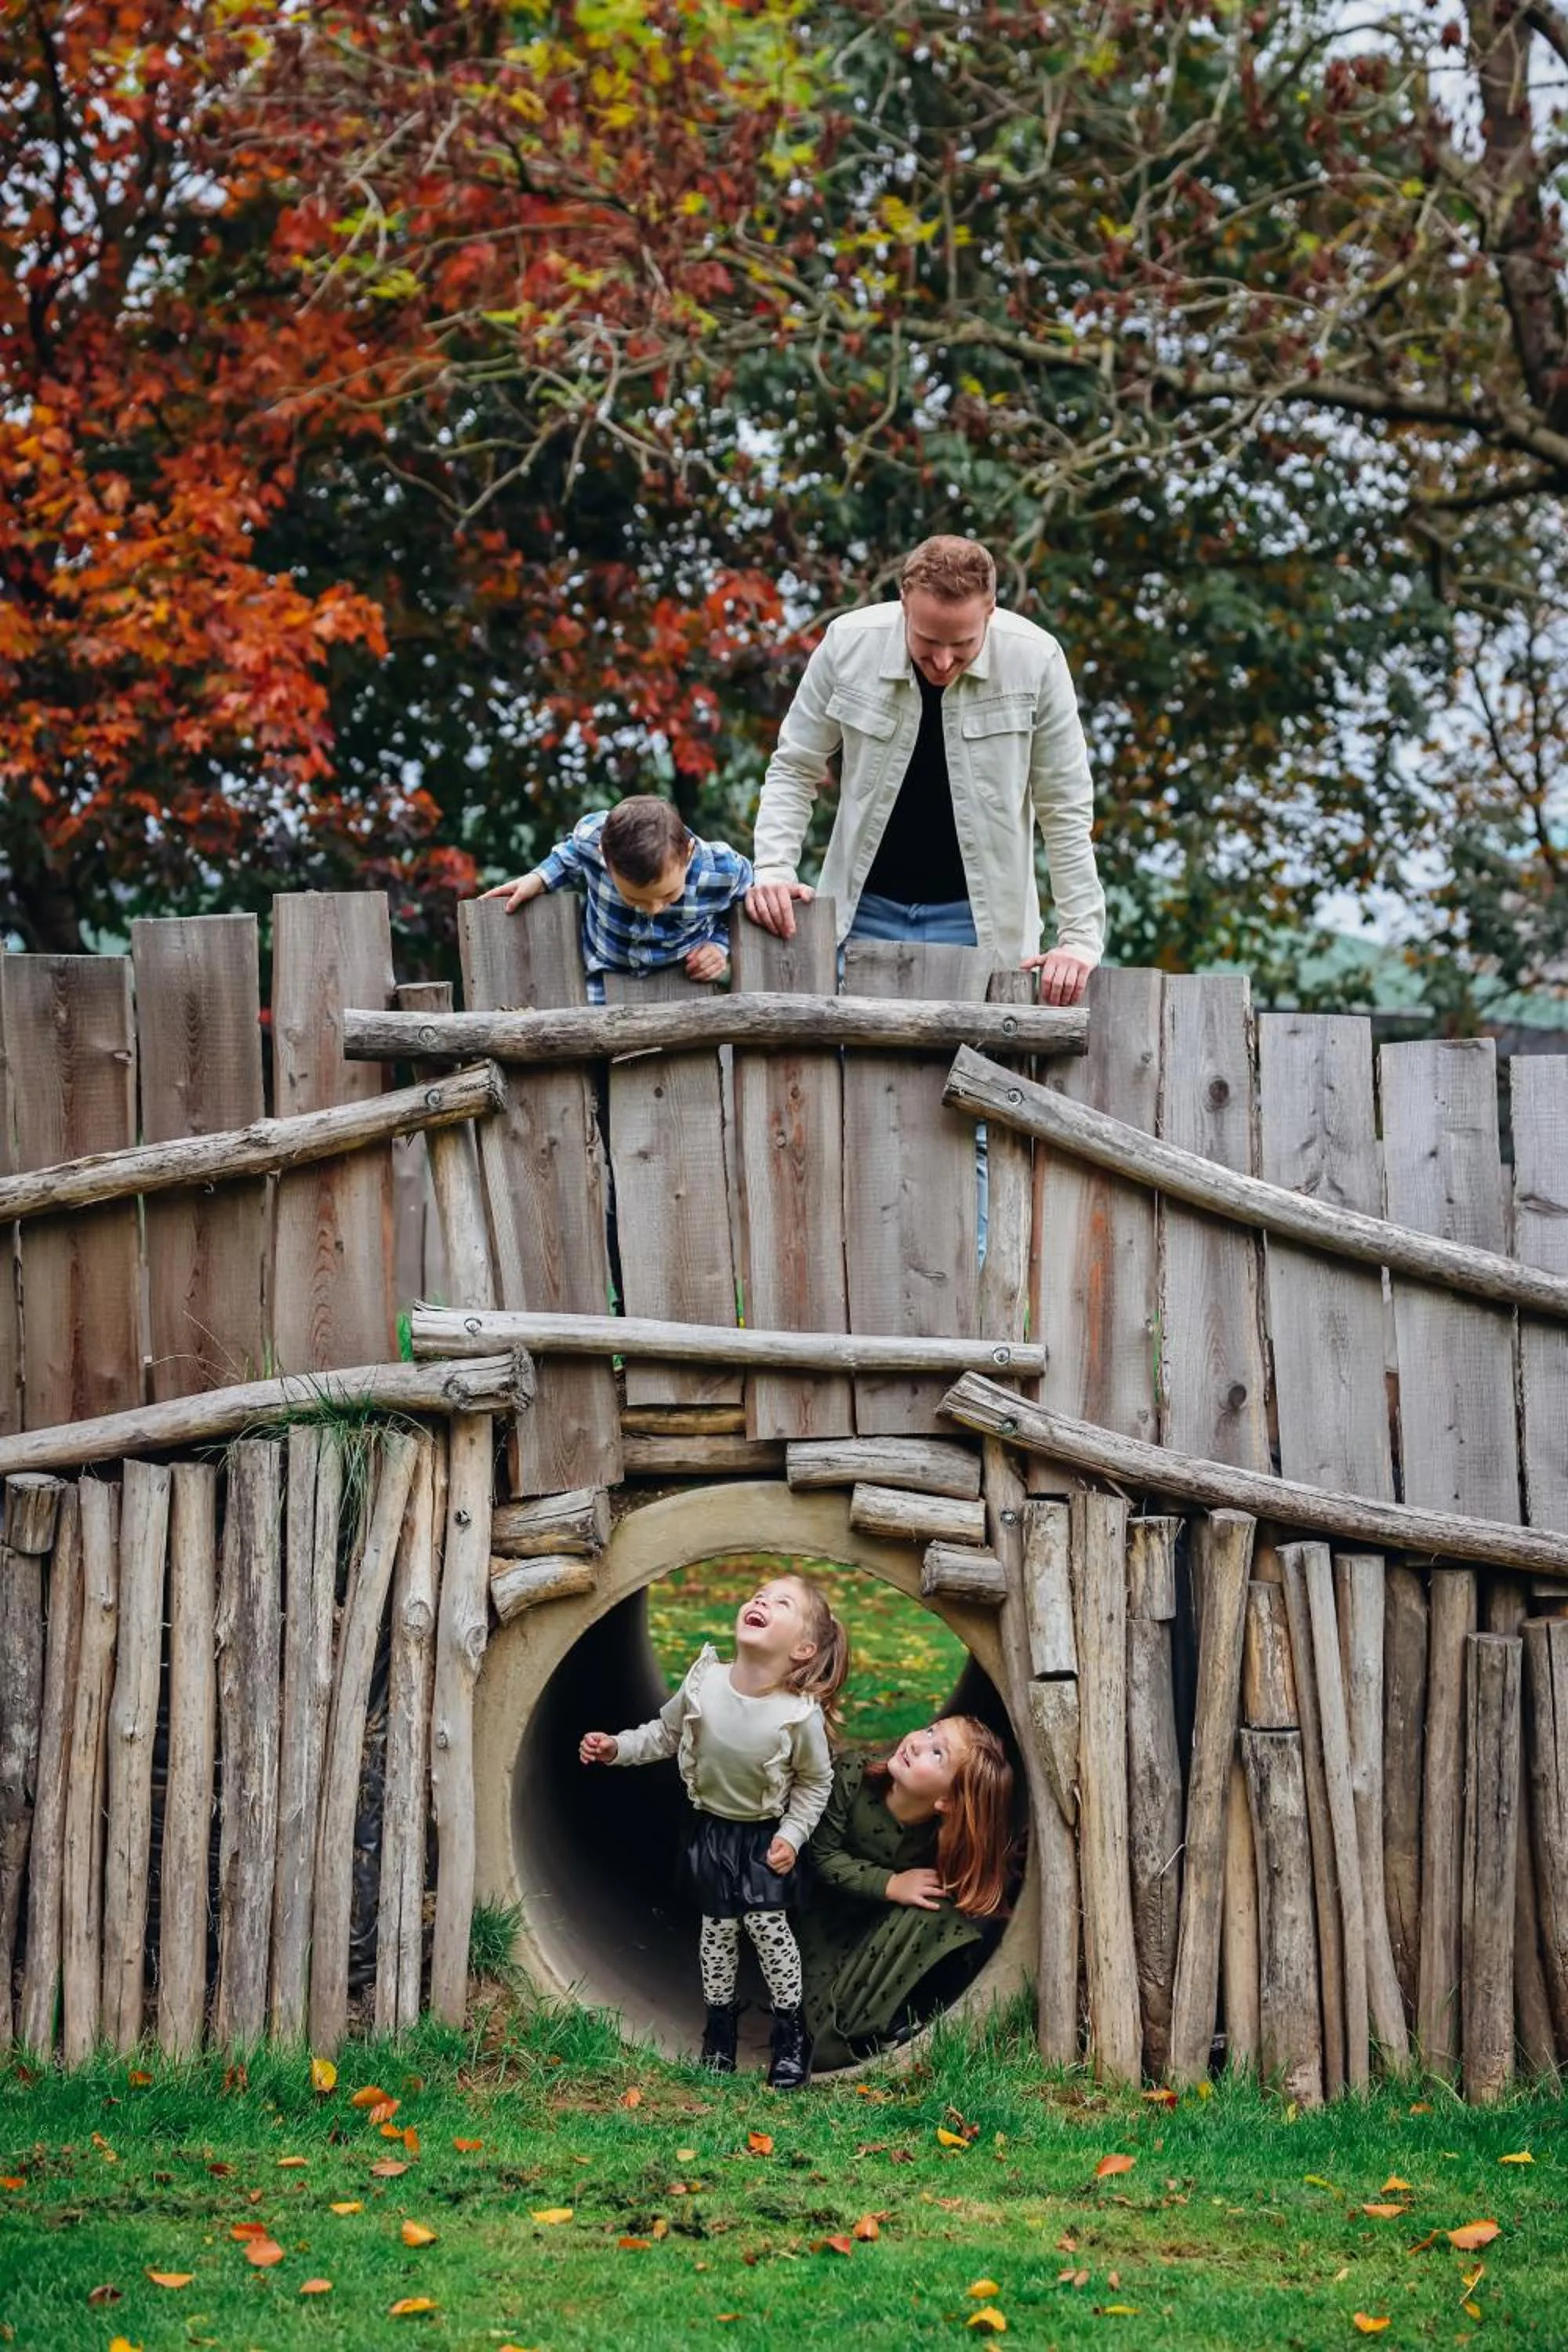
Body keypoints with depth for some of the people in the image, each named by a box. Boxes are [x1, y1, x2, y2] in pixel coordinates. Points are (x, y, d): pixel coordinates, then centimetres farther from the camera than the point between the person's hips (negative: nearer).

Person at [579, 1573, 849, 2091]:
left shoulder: (802, 1716, -26)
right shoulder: (703, 1683, -19)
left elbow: (815, 1781, -7)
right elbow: (665, 1733, 1)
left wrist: (792, 1835, -13)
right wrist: (616, 1747, -9)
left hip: (766, 1838, -3)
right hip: (710, 1830, 3)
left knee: (768, 1923, -8)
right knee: (718, 1926, 8)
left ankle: (791, 2033, 11)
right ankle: (719, 2025, 28)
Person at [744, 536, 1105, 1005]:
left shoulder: (1035, 660, -13)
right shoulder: (849, 644, -11)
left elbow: (1065, 811, -5)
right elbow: (793, 772, 2)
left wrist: (1080, 940, -9)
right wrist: (772, 871, -13)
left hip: (978, 919, -1)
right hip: (865, 910, 1)